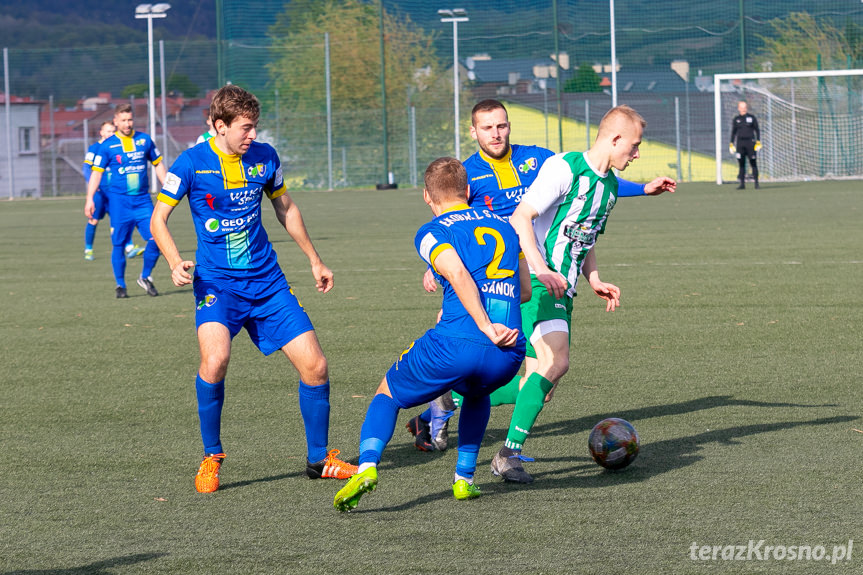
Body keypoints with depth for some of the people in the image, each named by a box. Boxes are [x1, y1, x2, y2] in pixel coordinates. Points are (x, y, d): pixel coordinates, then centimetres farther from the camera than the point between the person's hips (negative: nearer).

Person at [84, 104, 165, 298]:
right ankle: (120, 285, 14)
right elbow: (96, 172, -1)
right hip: (119, 200, -2)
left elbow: (158, 165, 17)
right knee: (119, 244, -1)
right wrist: (90, 198, -10)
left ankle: (145, 277, 12)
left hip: (143, 200, 2)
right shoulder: (108, 145, -1)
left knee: (155, 238, -9)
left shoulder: (144, 140, 7)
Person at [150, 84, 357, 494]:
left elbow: (285, 209, 19)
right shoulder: (191, 164, -8)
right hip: (216, 282, -4)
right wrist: (175, 263, -21)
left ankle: (318, 459, 18)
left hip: (267, 282, 4)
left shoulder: (264, 157, 2)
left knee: (315, 366, -3)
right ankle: (211, 458, -8)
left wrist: (314, 260, 24)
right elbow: (158, 218, -3)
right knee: (215, 358, -29)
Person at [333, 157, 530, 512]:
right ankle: (464, 479, 29)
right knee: (476, 393, 40)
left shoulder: (432, 233, 7)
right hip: (509, 355, 4)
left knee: (387, 395, 20)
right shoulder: (504, 226, 23)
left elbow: (458, 274, -13)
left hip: (456, 344, -4)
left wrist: (485, 327, -17)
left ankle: (367, 467, -4)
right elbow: (524, 290, 32)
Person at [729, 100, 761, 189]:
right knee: (741, 164, 0)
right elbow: (733, 132, 16)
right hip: (740, 143, 2)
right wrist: (731, 144, 9)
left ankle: (756, 182, 1)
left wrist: (758, 142, -3)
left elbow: (757, 130, 6)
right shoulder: (736, 119, 11)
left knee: (753, 163, -4)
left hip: (750, 142, -2)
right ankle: (742, 184, 3)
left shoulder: (752, 118, 5)